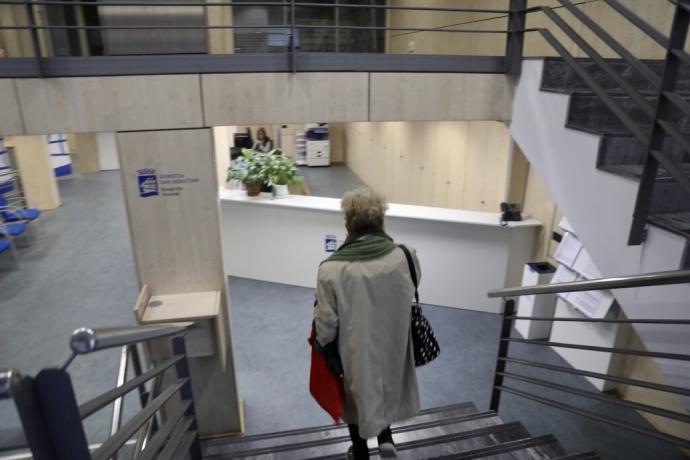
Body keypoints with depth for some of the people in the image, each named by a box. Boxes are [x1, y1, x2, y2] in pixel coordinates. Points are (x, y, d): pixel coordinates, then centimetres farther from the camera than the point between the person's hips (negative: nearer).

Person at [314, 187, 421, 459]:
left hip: (355, 352, -2)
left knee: (358, 397, 25)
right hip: (392, 346, 2)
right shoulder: (405, 257, -19)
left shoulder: (332, 270, -27)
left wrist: (323, 345, 3)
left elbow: (326, 326, -18)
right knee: (385, 387, 33)